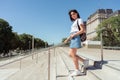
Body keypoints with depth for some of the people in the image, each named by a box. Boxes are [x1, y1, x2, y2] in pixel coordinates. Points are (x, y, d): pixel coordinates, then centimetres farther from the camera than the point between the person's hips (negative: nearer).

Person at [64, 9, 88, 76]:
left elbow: (83, 30, -12)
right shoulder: (74, 22, 27)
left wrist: (74, 35, -15)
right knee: (71, 54, 7)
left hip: (76, 38, -9)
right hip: (73, 39, 9)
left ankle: (77, 71, -6)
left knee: (73, 54, -11)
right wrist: (68, 39, 13)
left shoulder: (79, 20, 2)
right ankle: (84, 61, 13)